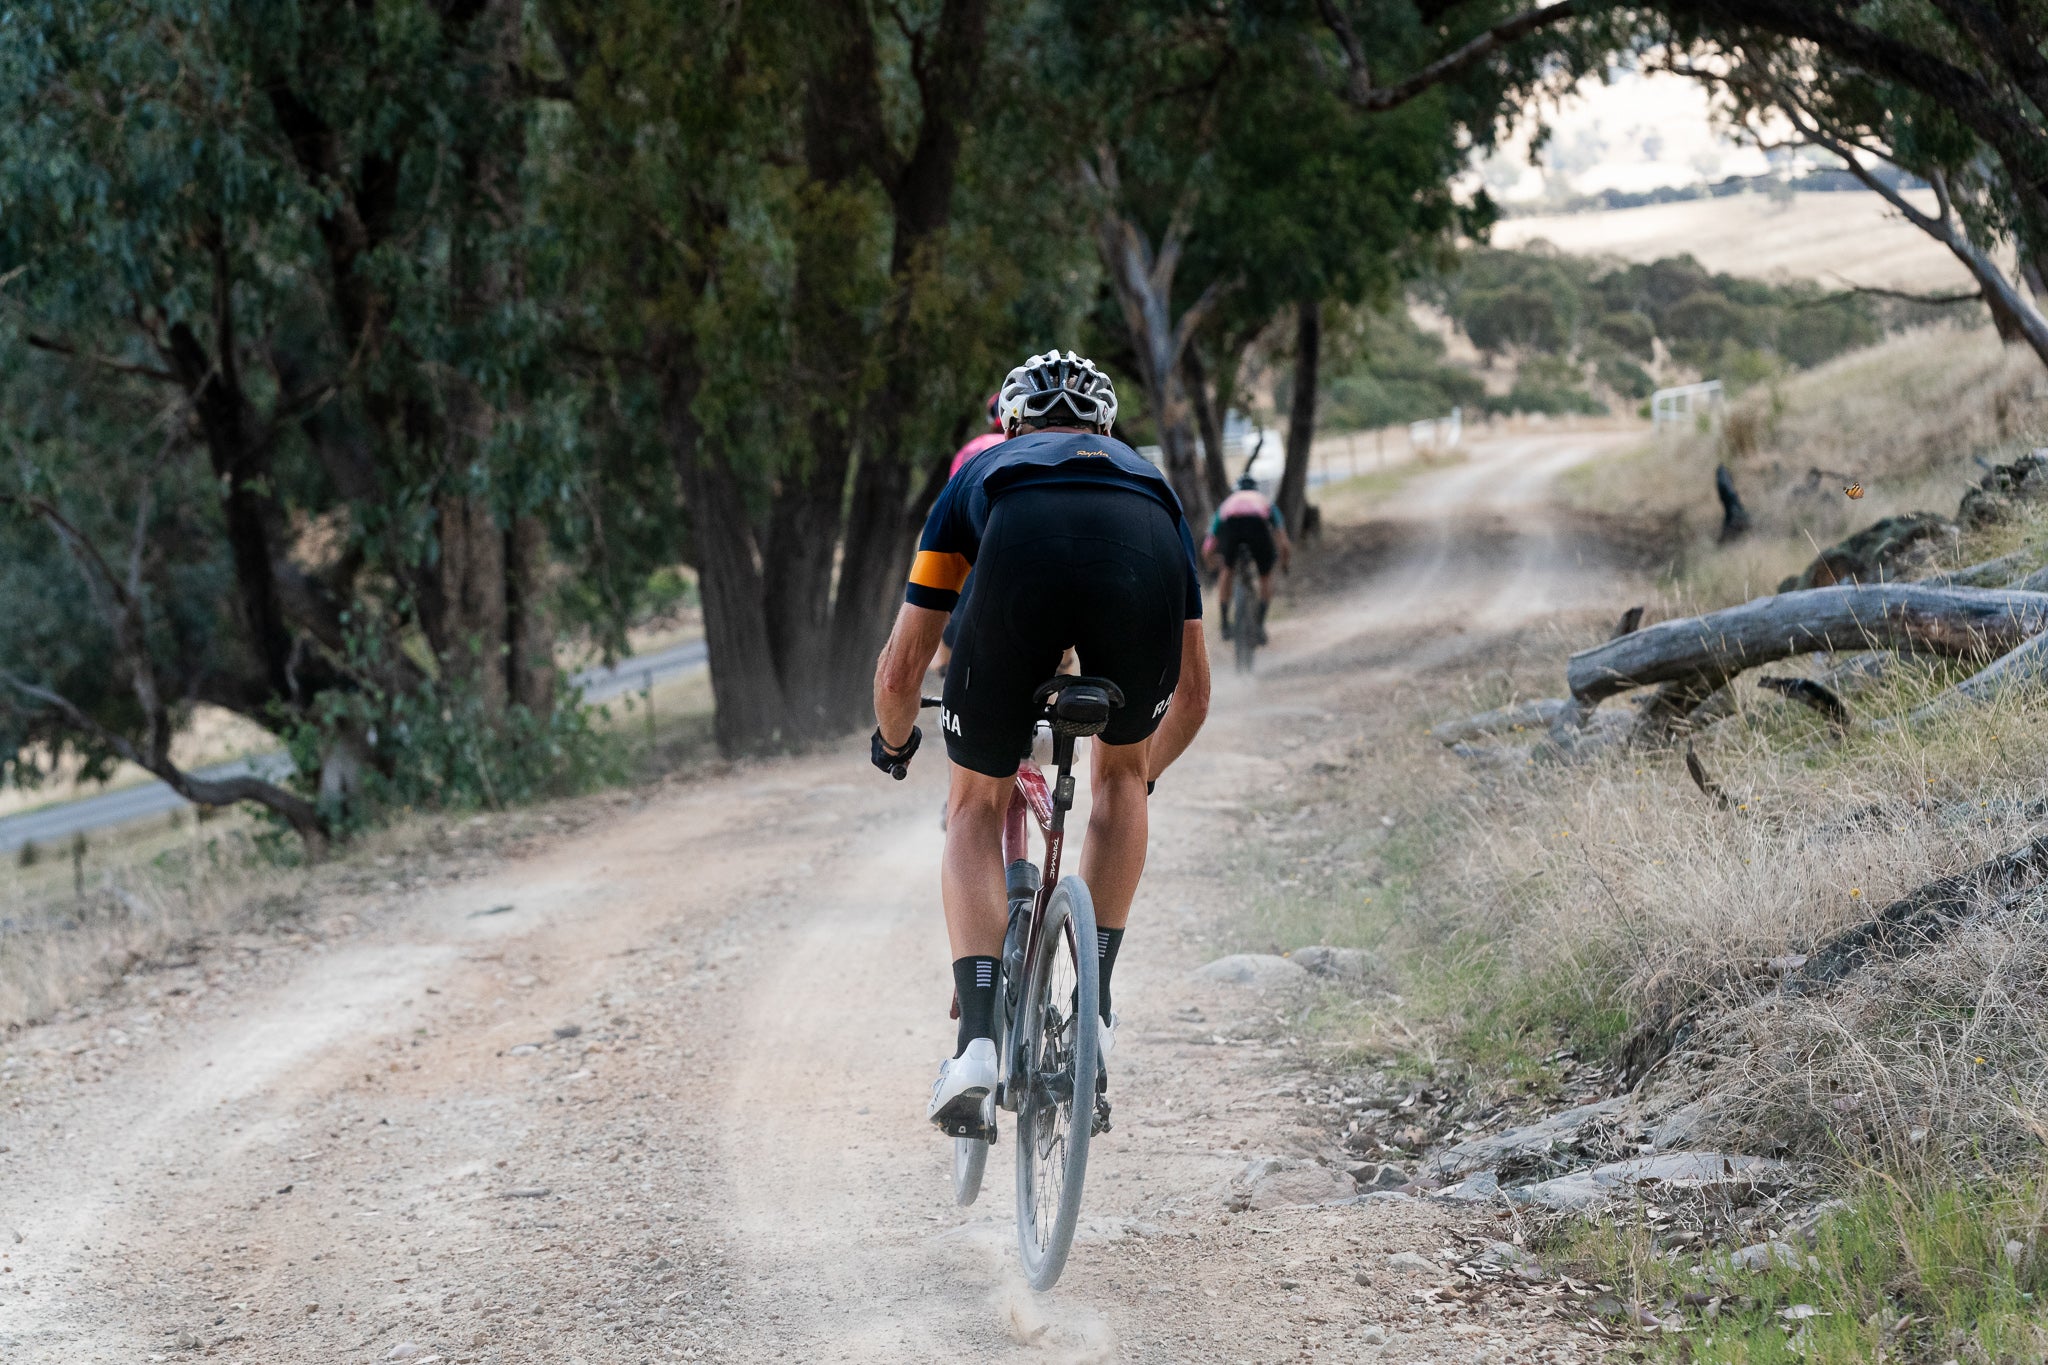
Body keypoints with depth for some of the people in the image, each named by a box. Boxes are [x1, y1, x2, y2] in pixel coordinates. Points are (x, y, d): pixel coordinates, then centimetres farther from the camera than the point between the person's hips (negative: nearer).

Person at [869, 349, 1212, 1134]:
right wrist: (1147, 771, 66)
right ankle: (1095, 1004, 23)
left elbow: (904, 663, 40)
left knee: (977, 805, 20)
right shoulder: (1148, 479, 44)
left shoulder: (984, 473, 41)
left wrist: (893, 743, 61)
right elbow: (1193, 693, 47)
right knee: (1120, 773, 31)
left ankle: (978, 1038, 5)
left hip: (1020, 566, -1)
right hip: (1142, 565, 1)